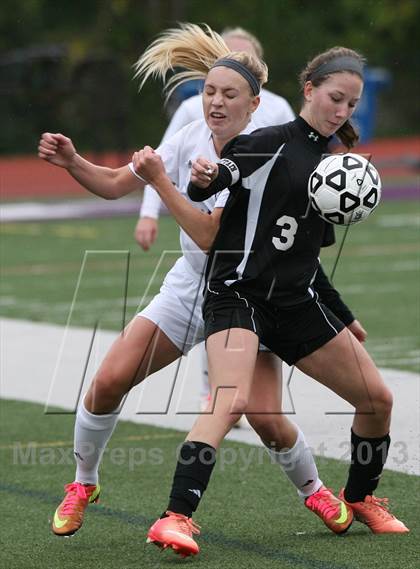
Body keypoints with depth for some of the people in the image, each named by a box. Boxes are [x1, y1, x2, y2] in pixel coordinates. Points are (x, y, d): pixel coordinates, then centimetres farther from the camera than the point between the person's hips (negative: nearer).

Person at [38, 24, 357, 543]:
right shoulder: (191, 138, -5)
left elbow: (209, 234, -29)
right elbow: (114, 184, 2)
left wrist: (160, 180, -29)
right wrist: (71, 161, -15)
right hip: (190, 285, 5)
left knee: (266, 419, -14)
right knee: (108, 381, -9)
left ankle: (313, 490, 17)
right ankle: (83, 484, 13)